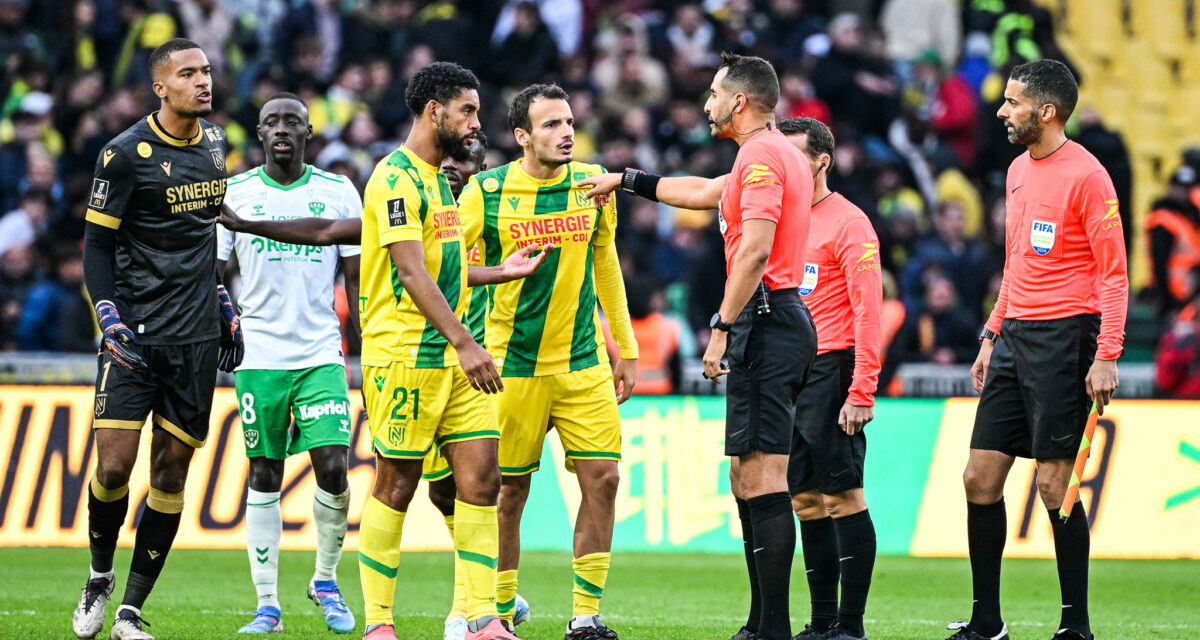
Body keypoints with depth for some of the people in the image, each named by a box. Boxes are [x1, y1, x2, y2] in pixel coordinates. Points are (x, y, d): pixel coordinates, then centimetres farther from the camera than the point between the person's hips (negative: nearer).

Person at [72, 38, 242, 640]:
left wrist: (224, 304, 20)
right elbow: (97, 243, -4)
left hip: (197, 336, 5)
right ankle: (99, 577, 17)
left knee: (171, 472, 2)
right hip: (135, 334, -5)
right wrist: (110, 319, -14)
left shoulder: (214, 142, 10)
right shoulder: (127, 153, -8)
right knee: (113, 465, -10)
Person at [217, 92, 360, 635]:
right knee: (264, 475, 2)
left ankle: (326, 579, 13)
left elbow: (356, 279, 7)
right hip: (258, 356, 0)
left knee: (333, 468, -11)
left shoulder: (338, 192, 5)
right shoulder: (234, 193, 4)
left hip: (322, 353, 0)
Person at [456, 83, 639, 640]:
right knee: (508, 491, 0)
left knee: (602, 478, -7)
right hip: (511, 365, -3)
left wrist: (626, 349, 16)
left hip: (585, 363, 3)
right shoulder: (485, 192, -7)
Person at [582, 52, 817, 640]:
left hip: (764, 321, -11)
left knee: (762, 477, -13)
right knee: (746, 478, 12)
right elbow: (705, 193, 37)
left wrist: (722, 327, -21)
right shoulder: (780, 155, 22)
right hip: (787, 320, 11)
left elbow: (755, 250, -21)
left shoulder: (762, 155, -10)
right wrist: (626, 180, 43)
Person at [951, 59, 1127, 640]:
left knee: (1054, 483, -7)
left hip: (1064, 337, -8)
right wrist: (992, 335, 21)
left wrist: (1107, 357, -17)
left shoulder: (1085, 175, -10)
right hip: (1016, 334, 8)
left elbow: (1113, 271, -11)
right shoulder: (1019, 171, 15)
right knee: (980, 478, 4)